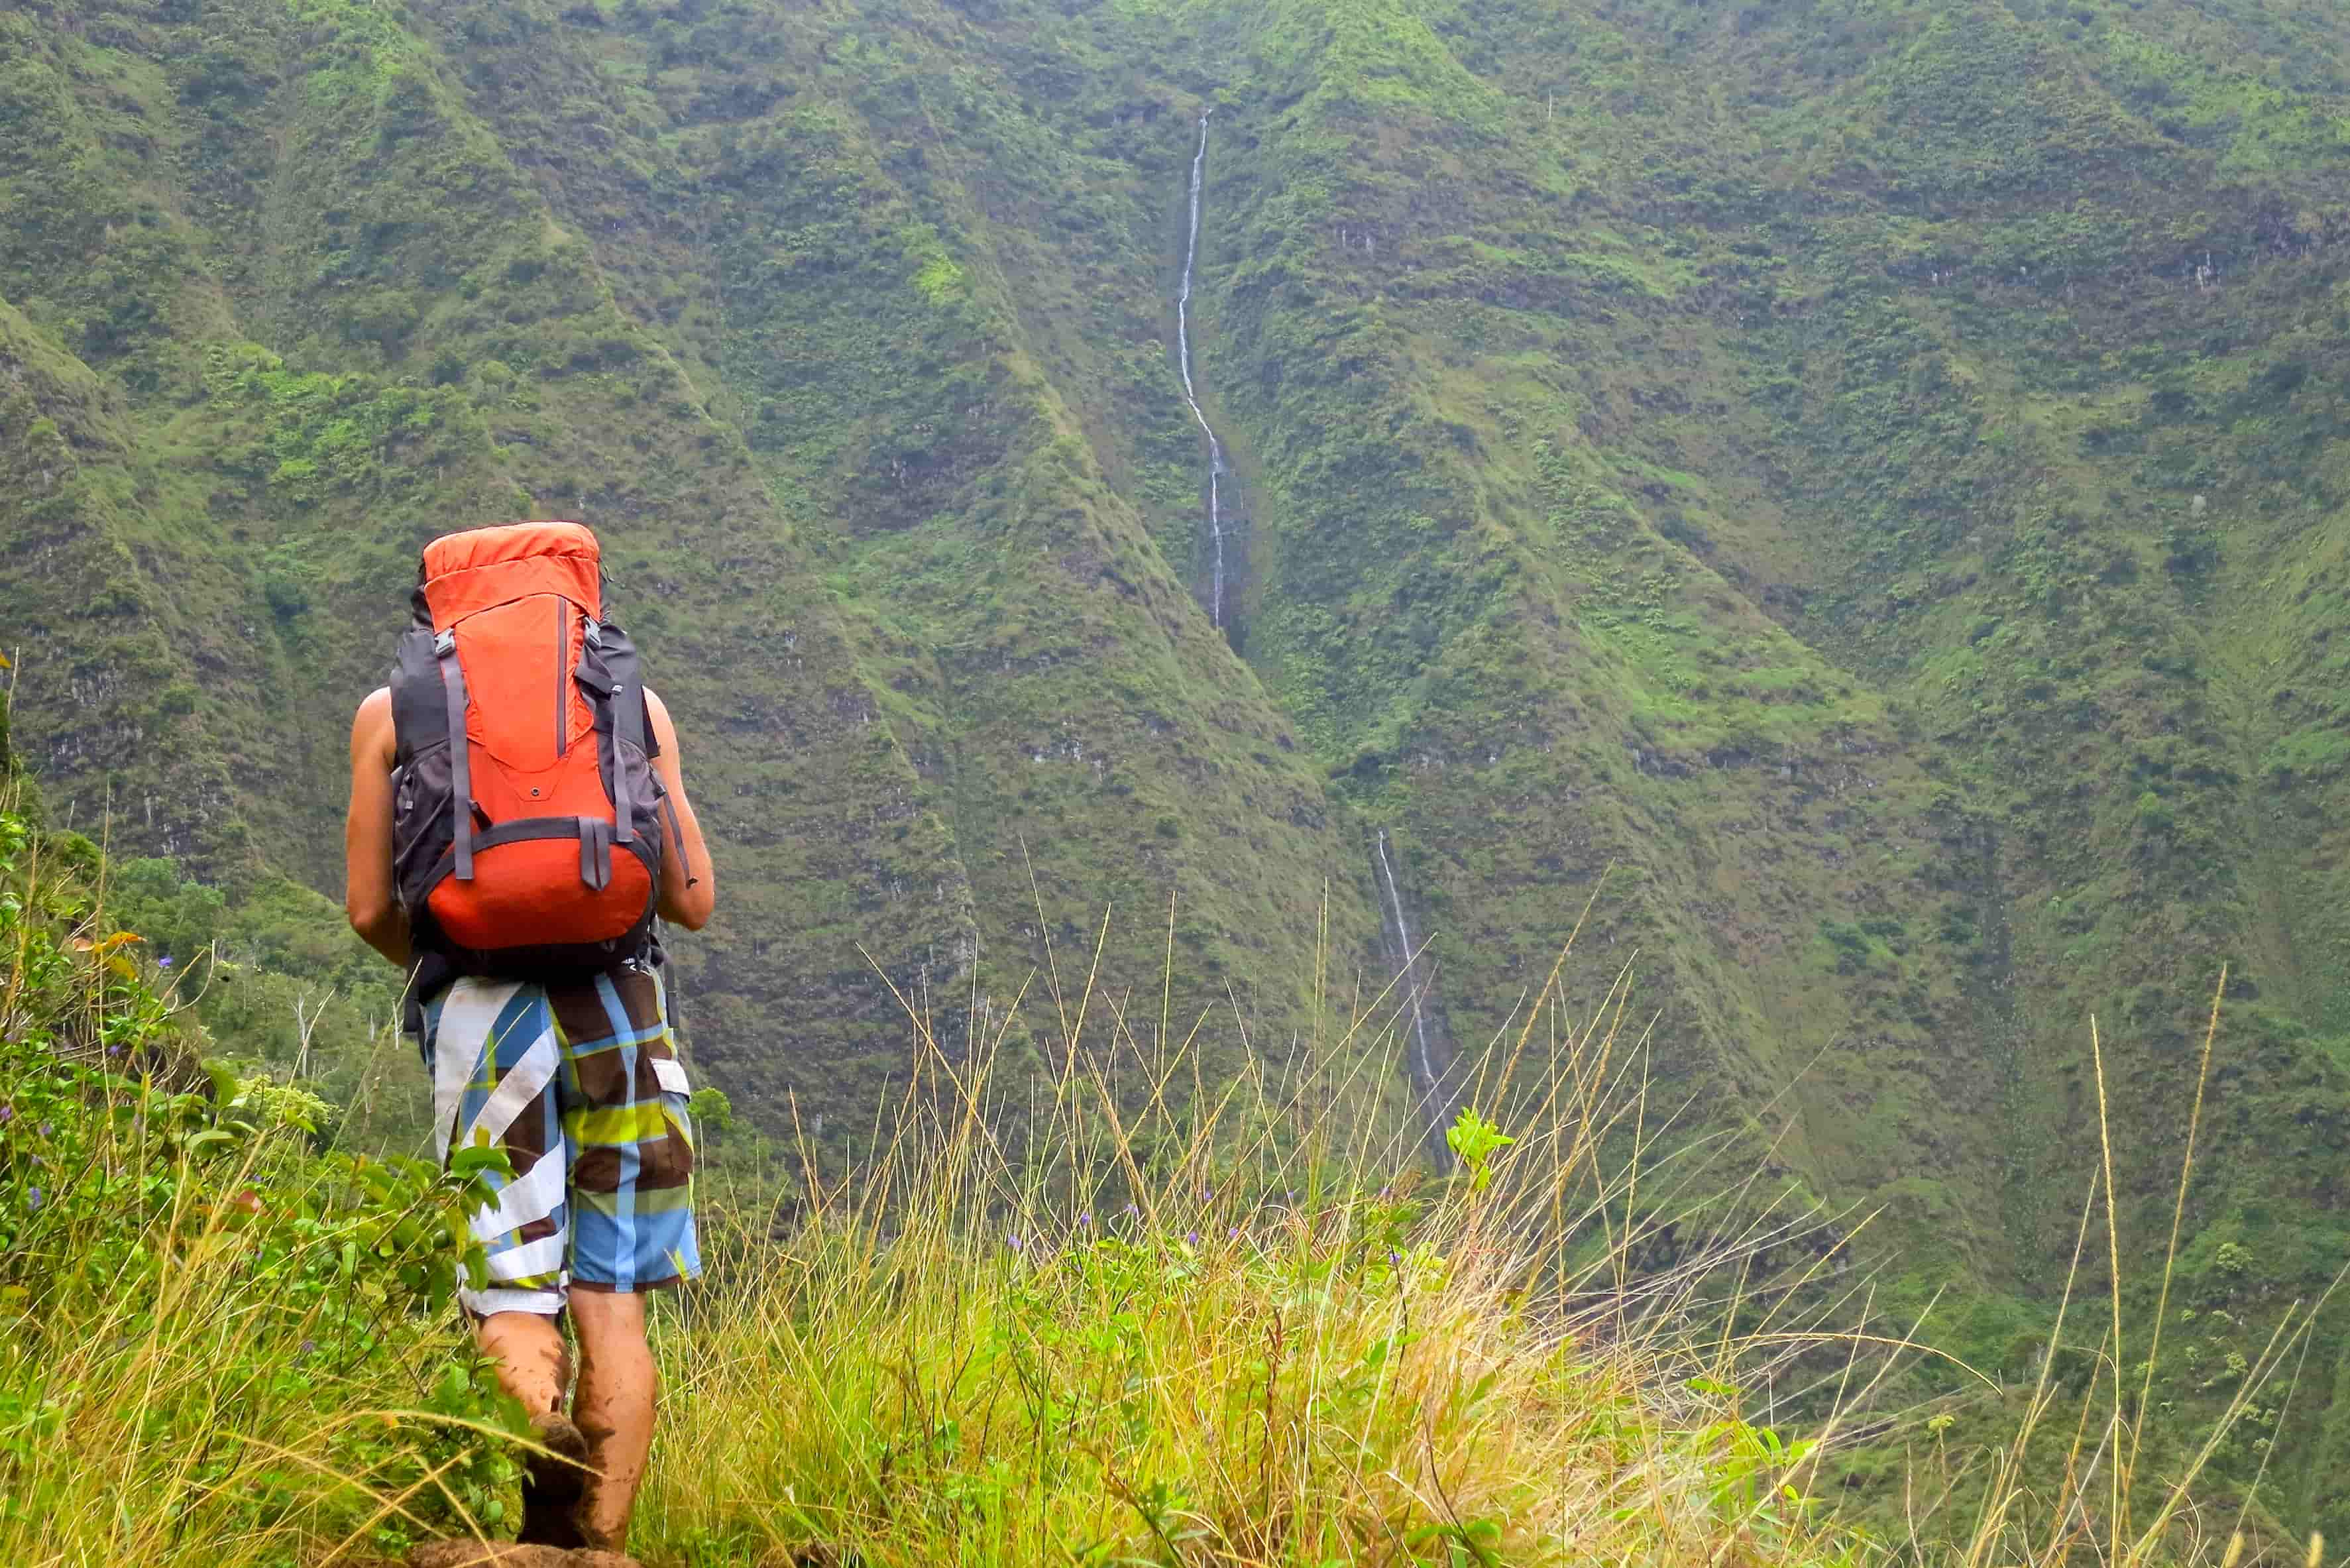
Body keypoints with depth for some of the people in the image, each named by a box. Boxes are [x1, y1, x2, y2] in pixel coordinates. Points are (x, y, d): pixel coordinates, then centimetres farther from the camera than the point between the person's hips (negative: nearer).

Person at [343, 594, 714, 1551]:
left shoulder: (391, 709, 11)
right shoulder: (635, 699, 13)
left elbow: (371, 909, 8)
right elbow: (693, 901, 12)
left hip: (481, 1007, -1)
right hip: (619, 1004, 1)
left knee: (513, 1295, 1)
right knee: (612, 1302, 6)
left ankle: (544, 1428, -29)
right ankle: (603, 1545, 1)